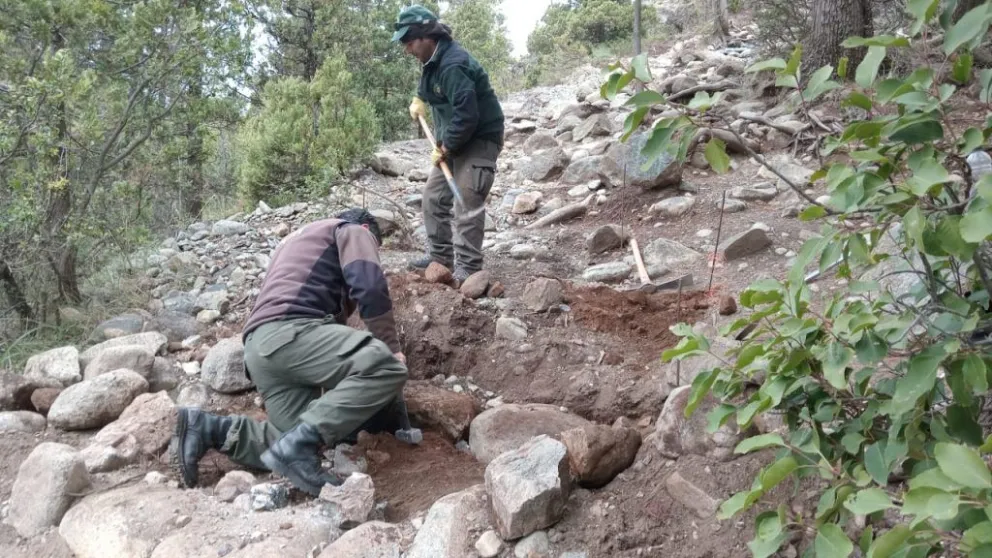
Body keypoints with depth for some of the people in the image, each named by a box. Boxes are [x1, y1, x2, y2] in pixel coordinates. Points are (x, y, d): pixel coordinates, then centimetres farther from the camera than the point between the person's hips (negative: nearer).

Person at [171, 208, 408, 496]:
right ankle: (299, 445, -28)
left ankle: (207, 428, -3)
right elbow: (370, 288, -5)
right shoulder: (354, 232, 15)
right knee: (386, 368, -22)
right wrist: (391, 348, 4)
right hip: (288, 333, -9)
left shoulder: (297, 239, 42)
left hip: (260, 345, 9)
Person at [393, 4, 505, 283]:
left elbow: (467, 116, -30)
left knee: (467, 204, -14)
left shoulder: (453, 65, -26)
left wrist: (444, 147, -20)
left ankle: (467, 268, -7)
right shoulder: (435, 58, 6)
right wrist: (419, 99, 20)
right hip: (453, 140, 10)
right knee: (434, 195, 13)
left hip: (479, 139, -10)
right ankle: (440, 254, 24)